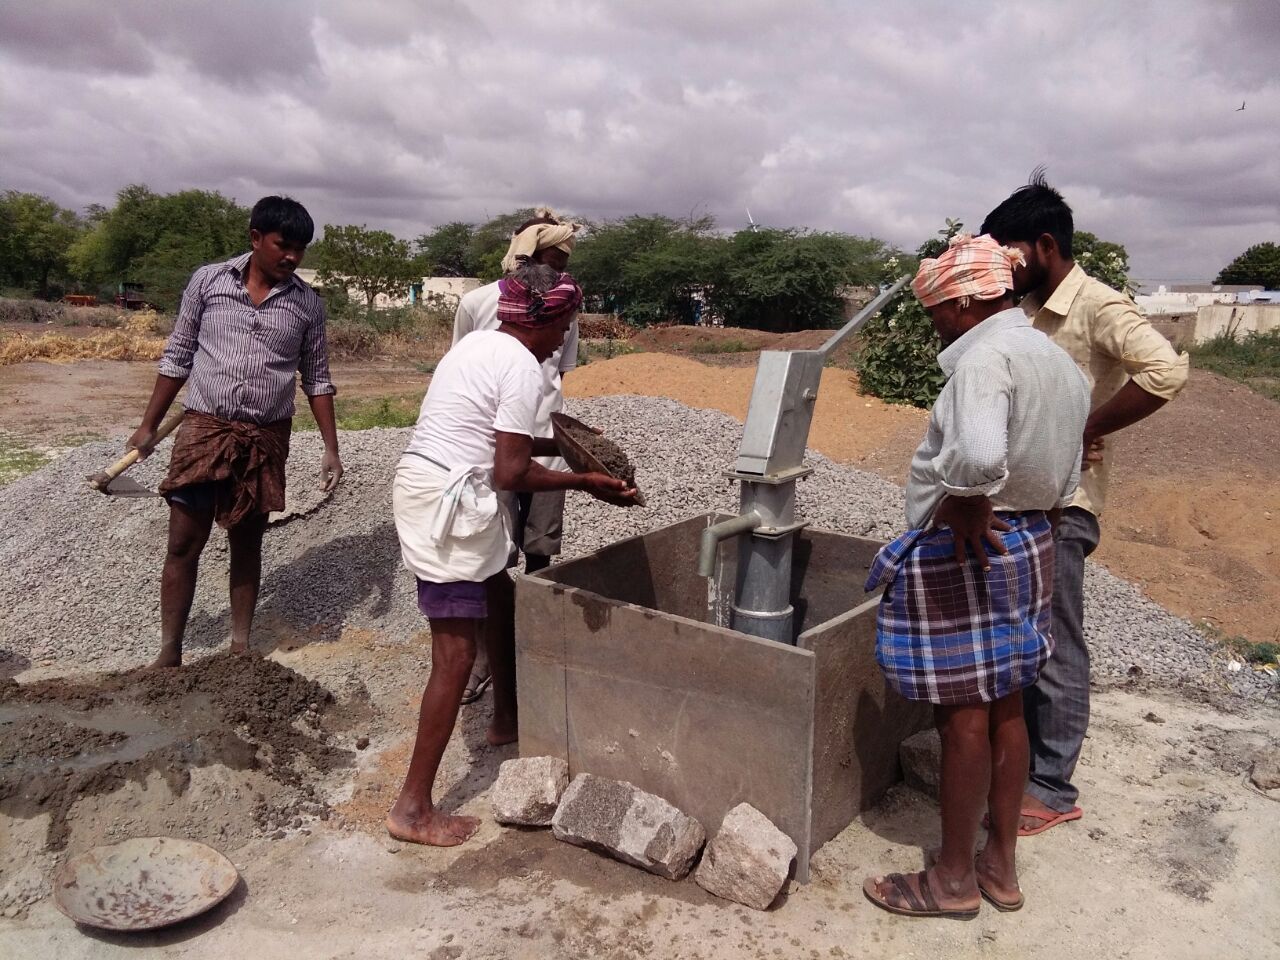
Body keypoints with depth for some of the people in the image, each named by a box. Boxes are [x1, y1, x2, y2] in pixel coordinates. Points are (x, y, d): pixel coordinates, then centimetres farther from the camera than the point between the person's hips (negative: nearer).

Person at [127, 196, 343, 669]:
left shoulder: (307, 304, 1)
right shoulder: (208, 280, -1)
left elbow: (317, 378, 7)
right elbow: (178, 356, 5)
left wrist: (331, 448, 1)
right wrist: (148, 426, 6)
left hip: (266, 438, 1)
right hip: (204, 427, -1)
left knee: (247, 544, 11)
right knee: (182, 544, 1)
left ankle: (241, 646, 22)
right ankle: (168, 653, 13)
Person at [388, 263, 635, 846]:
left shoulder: (479, 344, 16)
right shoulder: (522, 366, -13)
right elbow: (511, 474, -16)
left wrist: (561, 444, 21)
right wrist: (586, 483, -6)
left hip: (424, 488, 10)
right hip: (449, 505, -10)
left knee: (501, 598, 26)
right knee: (456, 655, -6)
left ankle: (507, 719, 45)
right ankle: (413, 808, 1)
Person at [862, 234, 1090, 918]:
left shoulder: (987, 355, -19)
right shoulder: (1058, 361, 12)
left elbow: (977, 453, -39)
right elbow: (1062, 481, 17)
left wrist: (965, 510, -22)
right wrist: (1024, 524, 21)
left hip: (963, 555, -10)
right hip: (1029, 546, 10)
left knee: (963, 718, 2)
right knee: (1004, 710, 17)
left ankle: (954, 878, 18)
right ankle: (1001, 863, 30)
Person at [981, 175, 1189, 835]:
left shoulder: (1097, 306, -13)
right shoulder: (1025, 311, 12)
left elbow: (1165, 370, -27)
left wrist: (1088, 430, -21)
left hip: (1060, 506, -8)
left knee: (1055, 649, 2)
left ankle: (1052, 788, 14)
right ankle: (1022, 759, 31)